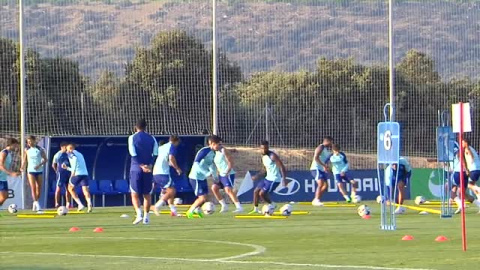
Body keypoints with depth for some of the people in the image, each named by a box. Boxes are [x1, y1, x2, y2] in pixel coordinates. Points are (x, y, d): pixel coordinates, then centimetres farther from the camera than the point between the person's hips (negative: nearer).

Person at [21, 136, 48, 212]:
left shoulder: (40, 149, 0)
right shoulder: (27, 150, 4)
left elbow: (45, 159, 2)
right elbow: (24, 160, 10)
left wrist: (40, 165, -13)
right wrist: (23, 167, -8)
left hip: (39, 171, 1)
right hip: (31, 171, -1)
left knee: (39, 188, 3)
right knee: (33, 188, -14)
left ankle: (34, 205, 18)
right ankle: (37, 204, -20)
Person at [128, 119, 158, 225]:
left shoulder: (132, 138, -1)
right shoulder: (152, 138, 7)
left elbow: (133, 154, -10)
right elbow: (155, 154, -3)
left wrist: (142, 166, -11)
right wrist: (150, 165, -8)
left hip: (136, 168, -2)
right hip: (148, 169, 2)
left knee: (135, 194, 2)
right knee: (147, 194, 11)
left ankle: (139, 213, -17)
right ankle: (146, 216, 8)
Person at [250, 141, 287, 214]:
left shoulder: (272, 156, -20)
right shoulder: (263, 157, 8)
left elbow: (282, 167, -24)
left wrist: (284, 179, -33)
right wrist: (258, 176, 13)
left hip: (274, 180, -9)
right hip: (268, 178, 9)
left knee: (262, 193, -14)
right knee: (256, 191, 13)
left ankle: (271, 205, 8)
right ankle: (255, 209, 28)